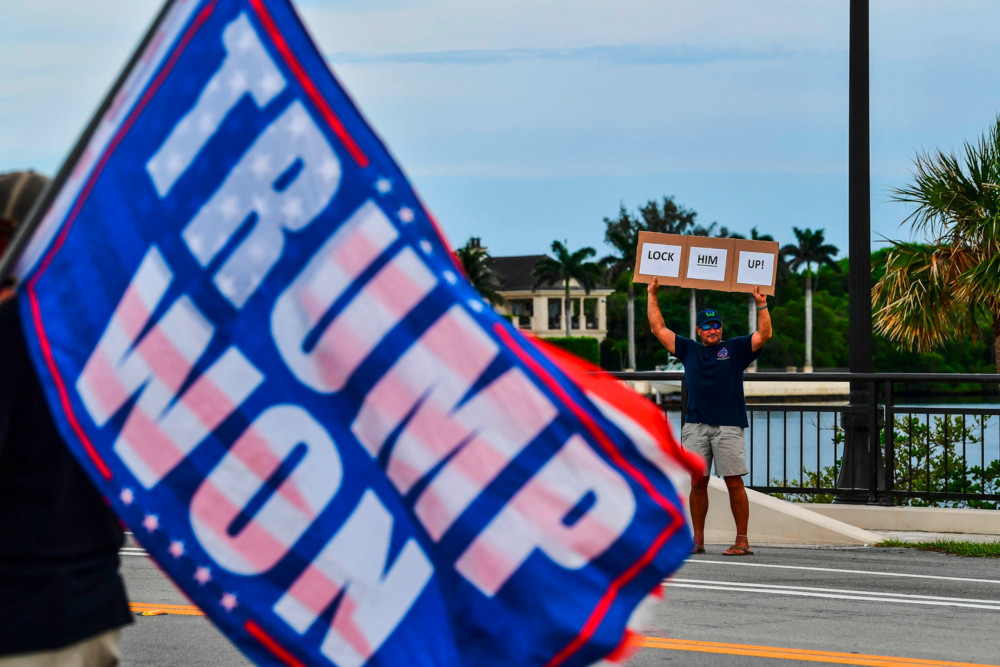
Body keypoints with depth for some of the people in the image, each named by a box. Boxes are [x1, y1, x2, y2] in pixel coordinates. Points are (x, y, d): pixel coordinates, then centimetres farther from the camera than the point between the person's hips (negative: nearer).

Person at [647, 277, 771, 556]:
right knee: (697, 482, 3)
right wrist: (652, 296, 20)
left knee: (735, 483, -5)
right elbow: (658, 329, 20)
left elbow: (764, 334, 3)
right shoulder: (689, 350, 17)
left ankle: (742, 540, -3)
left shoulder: (735, 349, 11)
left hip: (728, 426, -3)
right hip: (696, 426, 3)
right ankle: (697, 540, 9)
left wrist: (761, 304, -6)